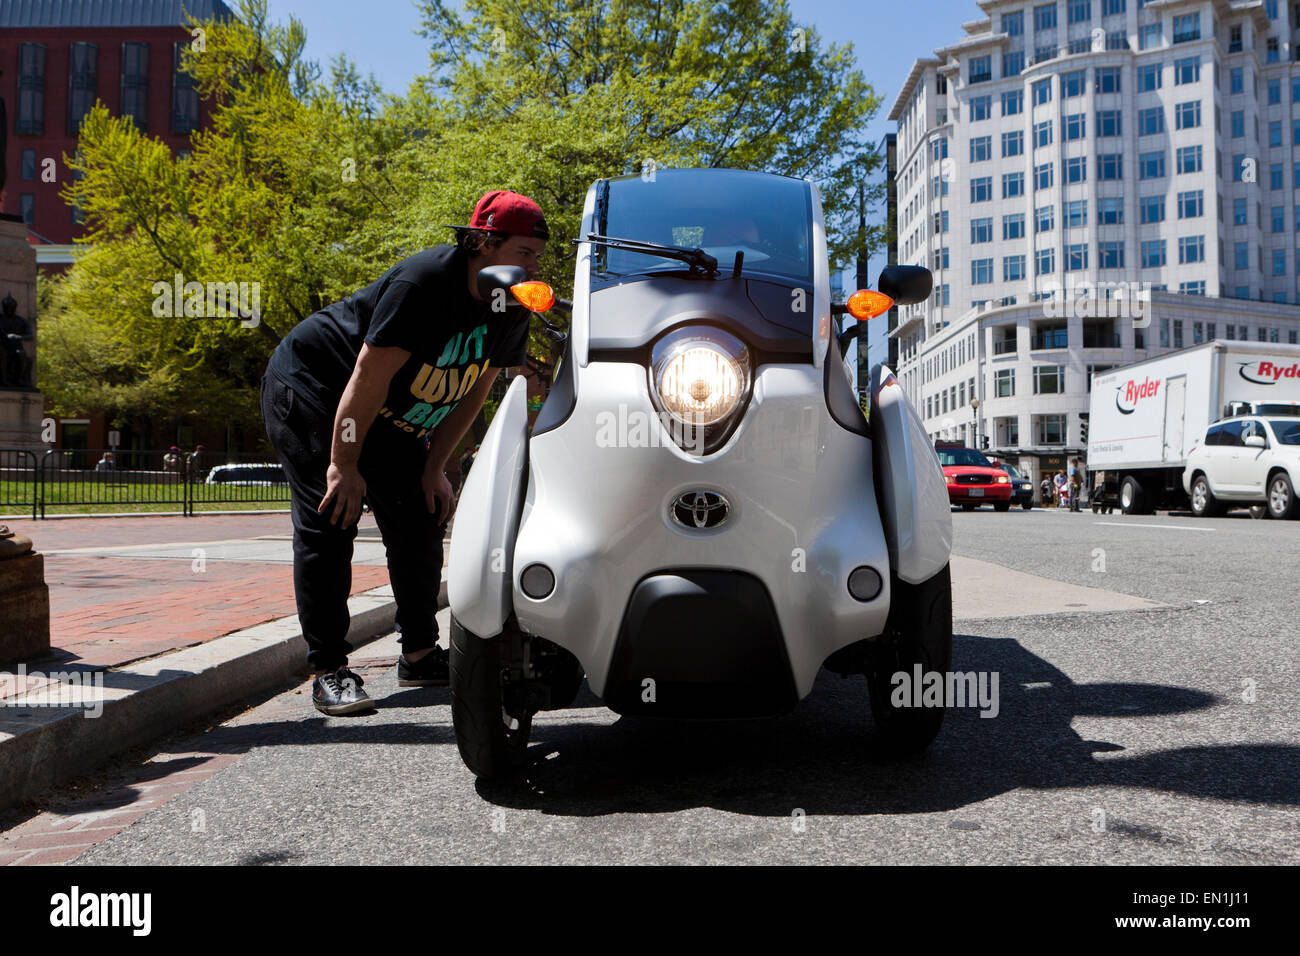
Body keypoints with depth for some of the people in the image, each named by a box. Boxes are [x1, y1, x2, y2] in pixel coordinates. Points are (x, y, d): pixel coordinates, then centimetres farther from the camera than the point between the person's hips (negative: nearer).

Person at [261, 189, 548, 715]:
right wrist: (344, 465, -23)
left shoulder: (511, 309, -7)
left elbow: (474, 390, 1)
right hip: (311, 387, -7)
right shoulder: (424, 282, -30)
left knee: (420, 520, 3)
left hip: (392, 416, 8)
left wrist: (433, 468, -3)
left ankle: (420, 655, 13)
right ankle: (328, 669, -9)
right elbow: (369, 376, -28)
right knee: (328, 520, -14)